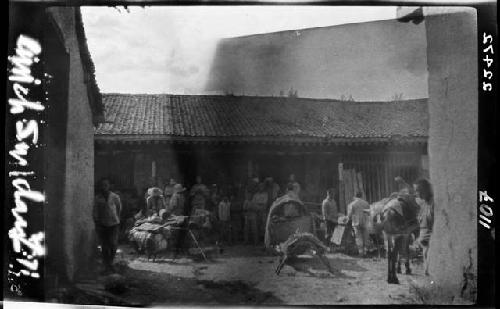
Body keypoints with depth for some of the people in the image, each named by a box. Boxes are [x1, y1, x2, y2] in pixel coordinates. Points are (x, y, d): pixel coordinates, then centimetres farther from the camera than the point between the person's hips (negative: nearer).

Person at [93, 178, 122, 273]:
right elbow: (95, 212, 2)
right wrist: (97, 223, -4)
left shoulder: (115, 197, -1)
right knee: (104, 247, 4)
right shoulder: (97, 198, 0)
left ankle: (110, 262, 13)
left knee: (113, 244, -10)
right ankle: (106, 266, 15)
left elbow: (119, 208, 12)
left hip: (114, 224, -1)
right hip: (102, 225, 1)